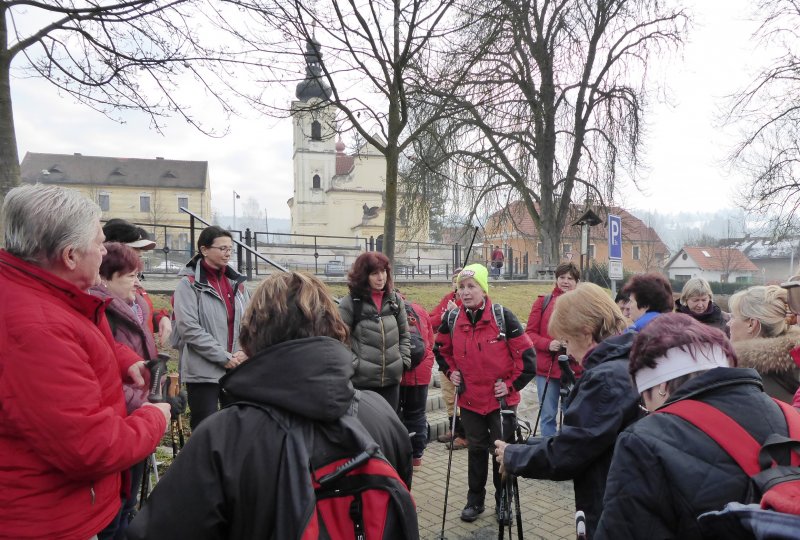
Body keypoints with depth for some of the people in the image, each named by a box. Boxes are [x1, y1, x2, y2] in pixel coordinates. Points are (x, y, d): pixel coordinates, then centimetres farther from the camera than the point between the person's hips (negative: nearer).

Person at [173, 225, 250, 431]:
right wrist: (224, 357, -15)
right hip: (203, 371, -5)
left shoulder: (236, 282, 11)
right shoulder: (189, 284, -5)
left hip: (237, 369, 5)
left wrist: (244, 352, -7)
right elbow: (189, 329, -14)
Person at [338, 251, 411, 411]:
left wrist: (404, 361, 5)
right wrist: (353, 365, -11)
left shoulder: (395, 300, 7)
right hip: (361, 380, -4)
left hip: (392, 380, 4)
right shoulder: (350, 303, -7)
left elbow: (404, 335, 15)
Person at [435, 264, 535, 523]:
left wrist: (512, 384, -11)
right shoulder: (452, 320, -4)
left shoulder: (503, 316, -15)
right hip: (469, 399, 3)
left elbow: (526, 353, -11)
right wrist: (451, 371, 3)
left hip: (501, 399, -3)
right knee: (476, 449, 17)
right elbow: (442, 349, 15)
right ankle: (475, 500, 34)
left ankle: (504, 501, 31)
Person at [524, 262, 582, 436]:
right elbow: (529, 333, 1)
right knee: (548, 415, 9)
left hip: (574, 369, 0)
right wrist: (547, 344, -15)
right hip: (546, 369, 0)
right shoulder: (543, 301, 2)